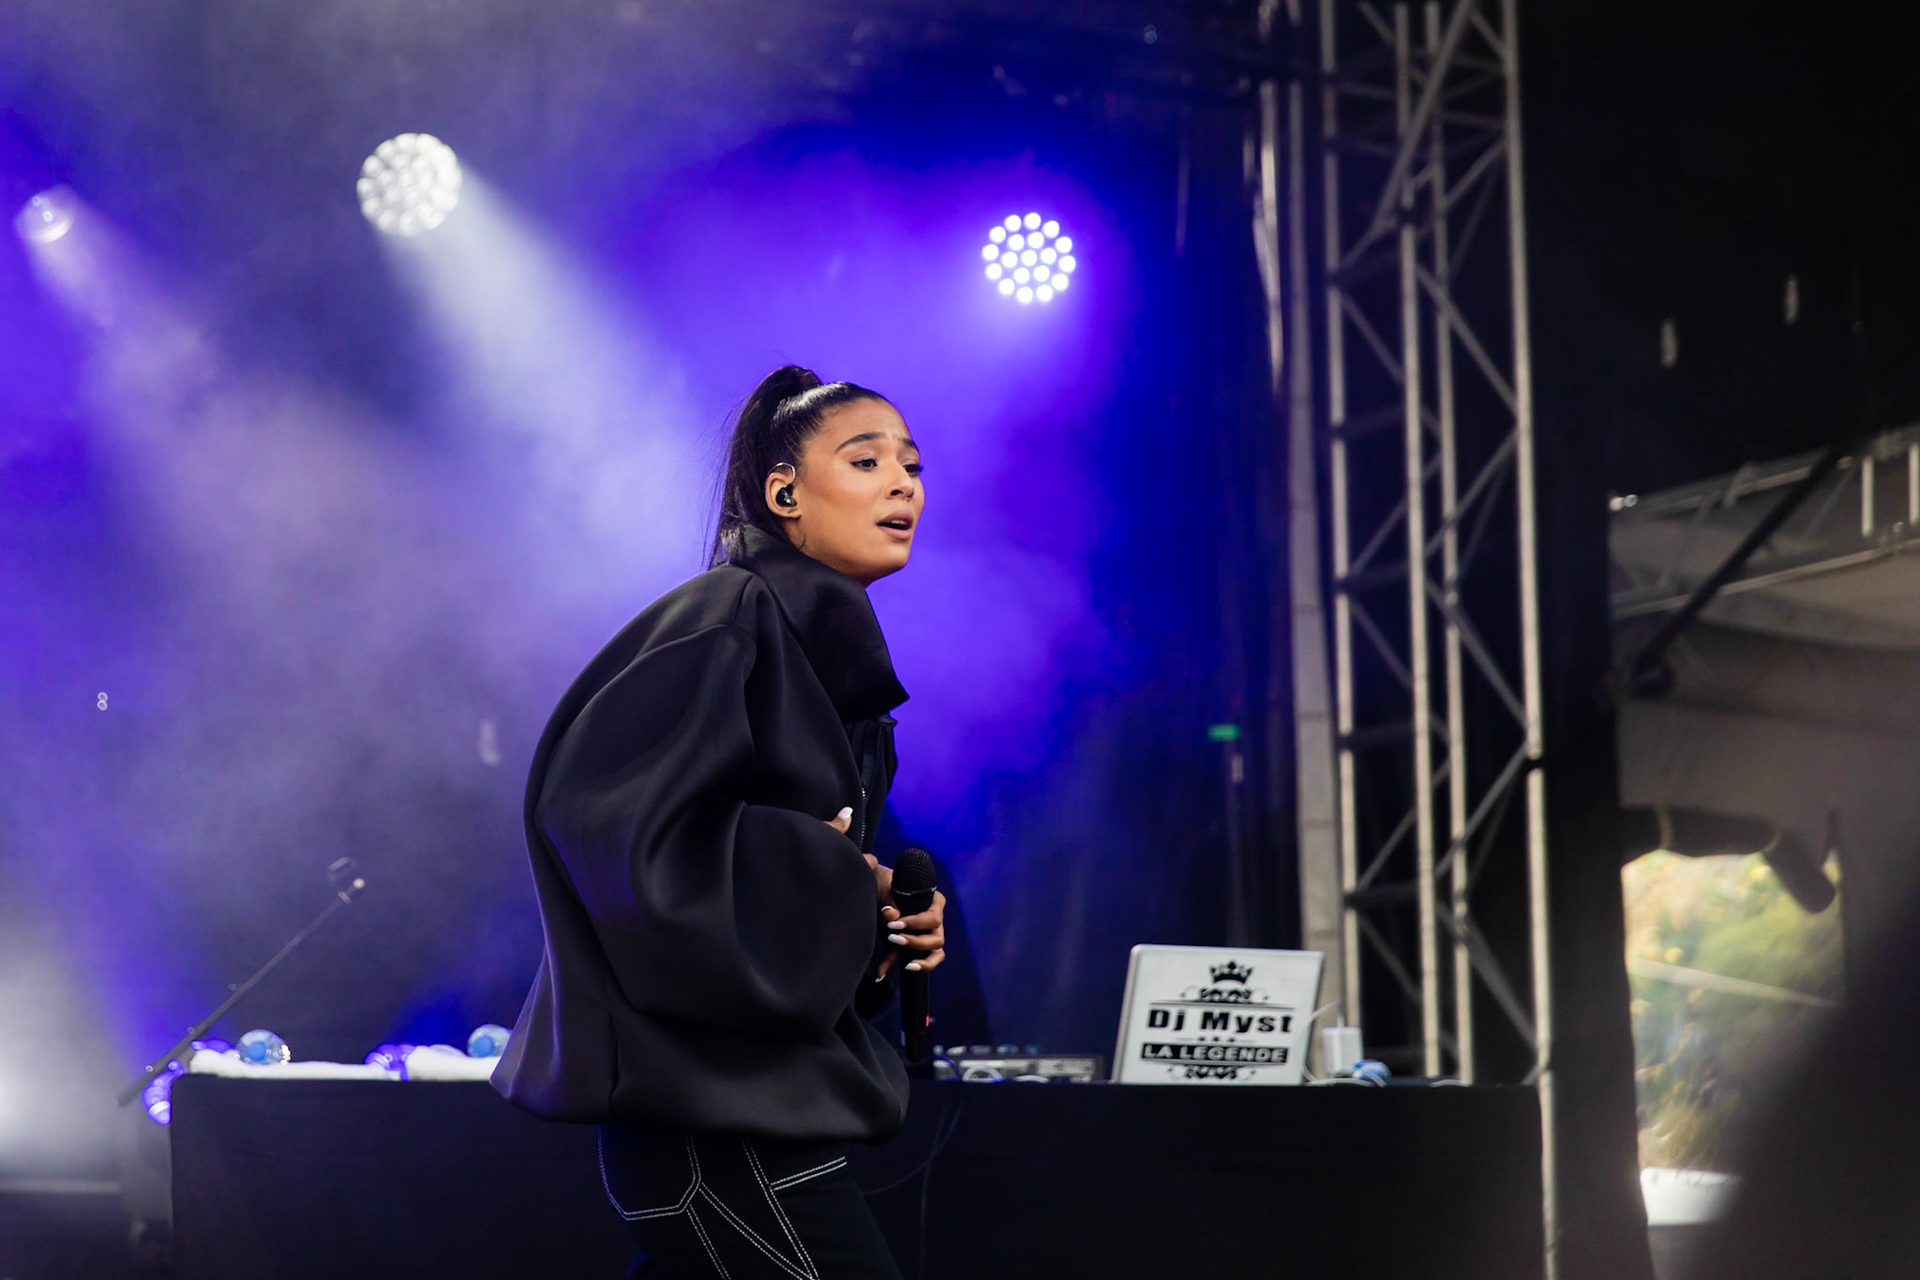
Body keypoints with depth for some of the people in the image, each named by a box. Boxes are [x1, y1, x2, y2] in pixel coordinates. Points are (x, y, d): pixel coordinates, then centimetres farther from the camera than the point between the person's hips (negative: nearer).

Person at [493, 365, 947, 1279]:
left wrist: (894, 923, 5)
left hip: (766, 1094, 9)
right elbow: (602, 806, -21)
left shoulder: (827, 647, 18)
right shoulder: (728, 620, -9)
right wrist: (834, 882, -13)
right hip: (713, 1101, -9)